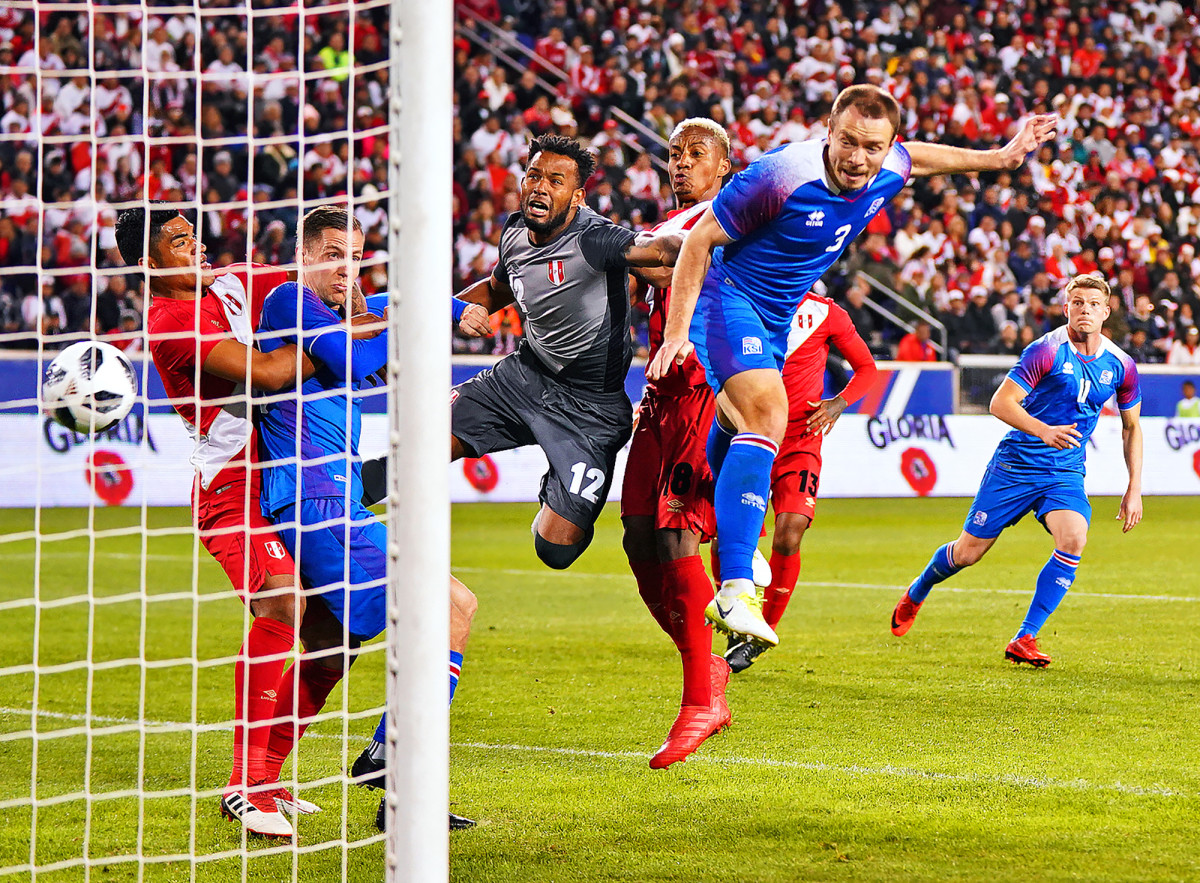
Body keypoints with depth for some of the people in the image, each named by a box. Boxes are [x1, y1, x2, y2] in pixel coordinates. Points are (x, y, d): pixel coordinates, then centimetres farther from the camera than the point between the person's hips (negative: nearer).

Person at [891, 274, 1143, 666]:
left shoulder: (1120, 366, 0)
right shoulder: (1046, 351, -14)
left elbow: (1131, 427, 14)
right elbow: (1000, 403, -16)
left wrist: (1134, 489, 8)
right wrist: (1043, 430, -32)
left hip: (1066, 472, 3)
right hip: (1016, 464, -3)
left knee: (1073, 539, -25)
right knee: (968, 551, 3)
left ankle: (1024, 640, -17)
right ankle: (915, 595, 37)